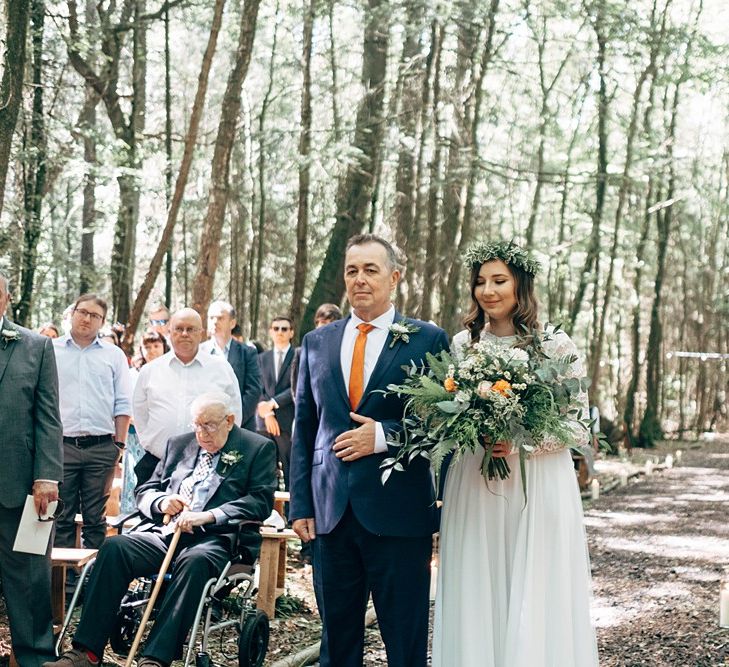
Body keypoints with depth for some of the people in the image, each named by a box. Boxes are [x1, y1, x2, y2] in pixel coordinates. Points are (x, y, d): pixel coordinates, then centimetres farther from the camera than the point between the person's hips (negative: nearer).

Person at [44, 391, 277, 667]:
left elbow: (261, 501, -7)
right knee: (114, 548, -22)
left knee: (194, 561, -38)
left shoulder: (259, 448, 6)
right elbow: (144, 491, 24)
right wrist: (161, 503, -1)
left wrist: (208, 516, -18)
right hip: (167, 533, 5)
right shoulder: (179, 445, 22)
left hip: (217, 539, -5)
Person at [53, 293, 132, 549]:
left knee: (96, 518, 5)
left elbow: (123, 405, 10)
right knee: (61, 518, 1)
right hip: (60, 445, -1)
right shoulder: (50, 350, 8)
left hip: (101, 448, 1)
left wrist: (120, 443, 3)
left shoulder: (114, 355, 11)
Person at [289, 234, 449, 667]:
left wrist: (384, 436, -14)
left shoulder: (428, 339, 0)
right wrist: (301, 504, 6)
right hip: (331, 512, 4)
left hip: (399, 513, -3)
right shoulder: (317, 343, 11)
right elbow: (303, 430, 12)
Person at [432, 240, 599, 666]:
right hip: (473, 488, 3)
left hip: (538, 488, -3)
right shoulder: (462, 343, 8)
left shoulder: (556, 345, -2)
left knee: (536, 604, 0)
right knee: (476, 600, 6)